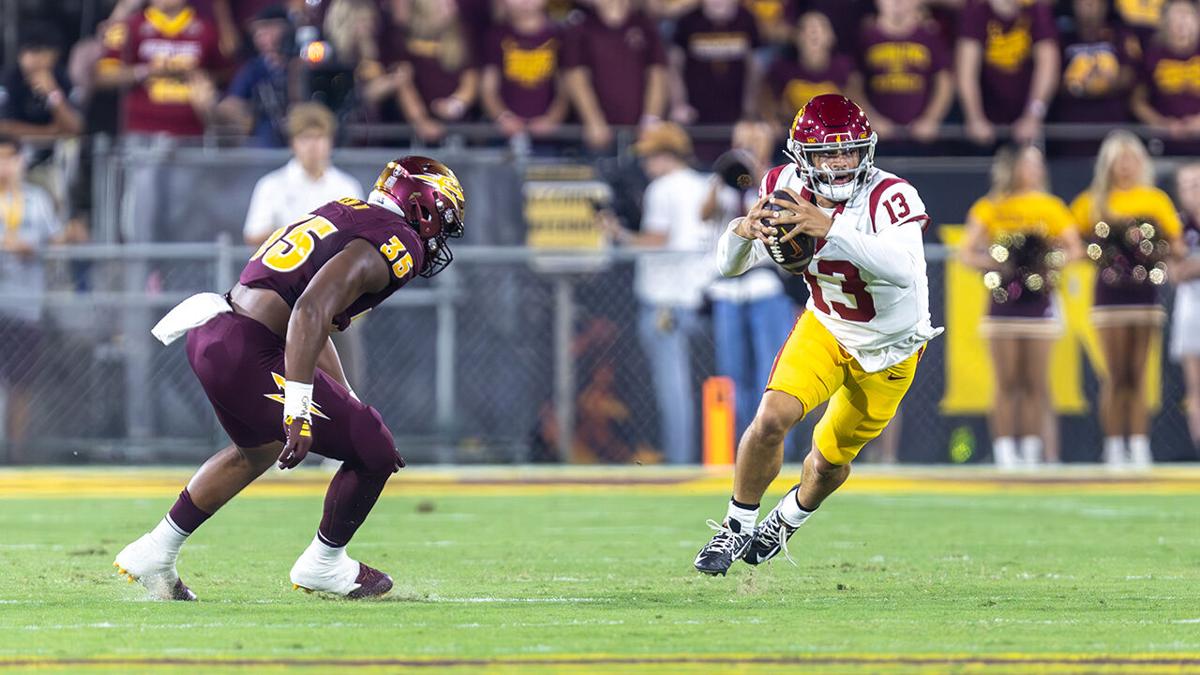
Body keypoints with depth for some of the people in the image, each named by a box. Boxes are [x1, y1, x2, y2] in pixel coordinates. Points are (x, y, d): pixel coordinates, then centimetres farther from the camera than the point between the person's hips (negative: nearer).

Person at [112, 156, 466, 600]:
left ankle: (155, 553, 41)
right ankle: (323, 565, 23)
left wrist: (350, 410, 28)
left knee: (261, 449, 35)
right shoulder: (390, 243, -11)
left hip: (211, 332, 10)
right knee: (375, 454, 3)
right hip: (248, 357, -10)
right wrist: (299, 412, -29)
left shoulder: (347, 215, 20)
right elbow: (311, 312, -26)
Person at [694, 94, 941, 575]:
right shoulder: (785, 188, -18)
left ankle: (790, 517, 44)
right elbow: (729, 265, -13)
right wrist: (743, 231, -38)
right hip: (824, 329, 2)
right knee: (772, 419, -19)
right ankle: (738, 527, 3)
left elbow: (903, 268, -51)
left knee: (831, 460, 10)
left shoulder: (890, 197, -33)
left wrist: (828, 229, -61)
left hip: (888, 349, -2)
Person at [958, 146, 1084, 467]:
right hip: (1003, 303, -1)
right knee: (1007, 384, -1)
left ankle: (1032, 453, 4)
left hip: (1038, 302, 1)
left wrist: (1051, 264, -14)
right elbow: (966, 253, 2)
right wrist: (991, 264, -16)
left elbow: (1074, 248, 5)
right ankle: (1004, 453, 0)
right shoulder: (990, 208, 5)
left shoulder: (1051, 208, 8)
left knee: (1035, 384, 0)